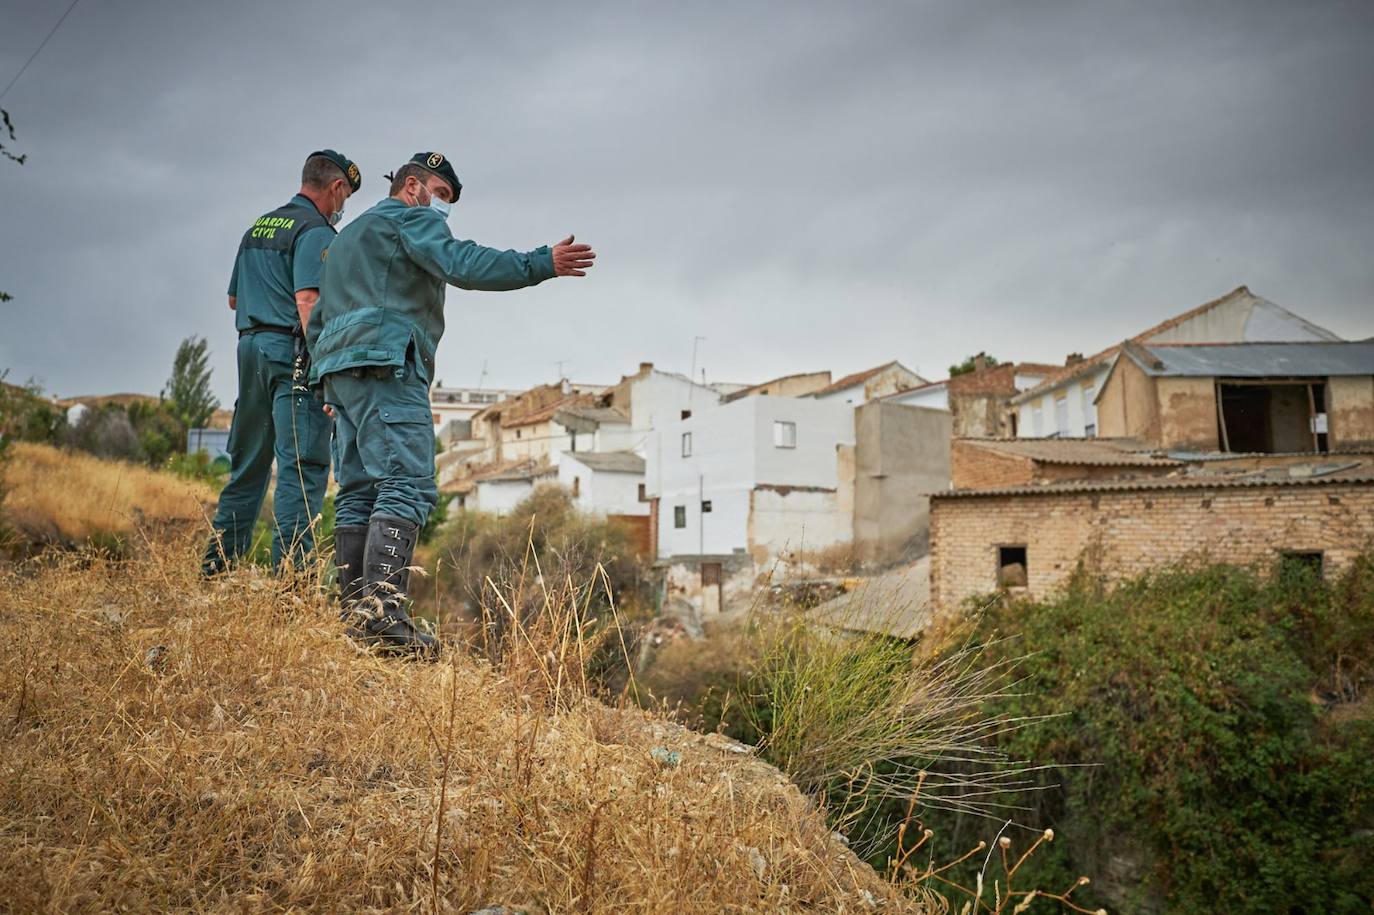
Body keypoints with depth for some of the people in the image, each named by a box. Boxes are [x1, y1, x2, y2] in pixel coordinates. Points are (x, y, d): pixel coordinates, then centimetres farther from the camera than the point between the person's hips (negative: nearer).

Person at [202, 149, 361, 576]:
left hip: (250, 348, 8)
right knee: (303, 466, -10)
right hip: (293, 353, -8)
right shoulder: (315, 232, -7)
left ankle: (216, 565, 18)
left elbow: (234, 298, 26)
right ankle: (290, 571, -16)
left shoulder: (257, 227, 20)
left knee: (248, 463, 15)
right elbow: (308, 301, -19)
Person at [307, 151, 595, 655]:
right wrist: (542, 264, -16)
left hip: (338, 368, 10)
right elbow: (462, 264, -15)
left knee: (358, 491, 6)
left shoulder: (347, 237, 34)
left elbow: (316, 322, 32)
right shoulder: (412, 219, 5)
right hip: (385, 365, -10)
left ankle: (355, 610, 2)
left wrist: (330, 383, 31)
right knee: (407, 485, -19)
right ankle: (383, 610, -32)